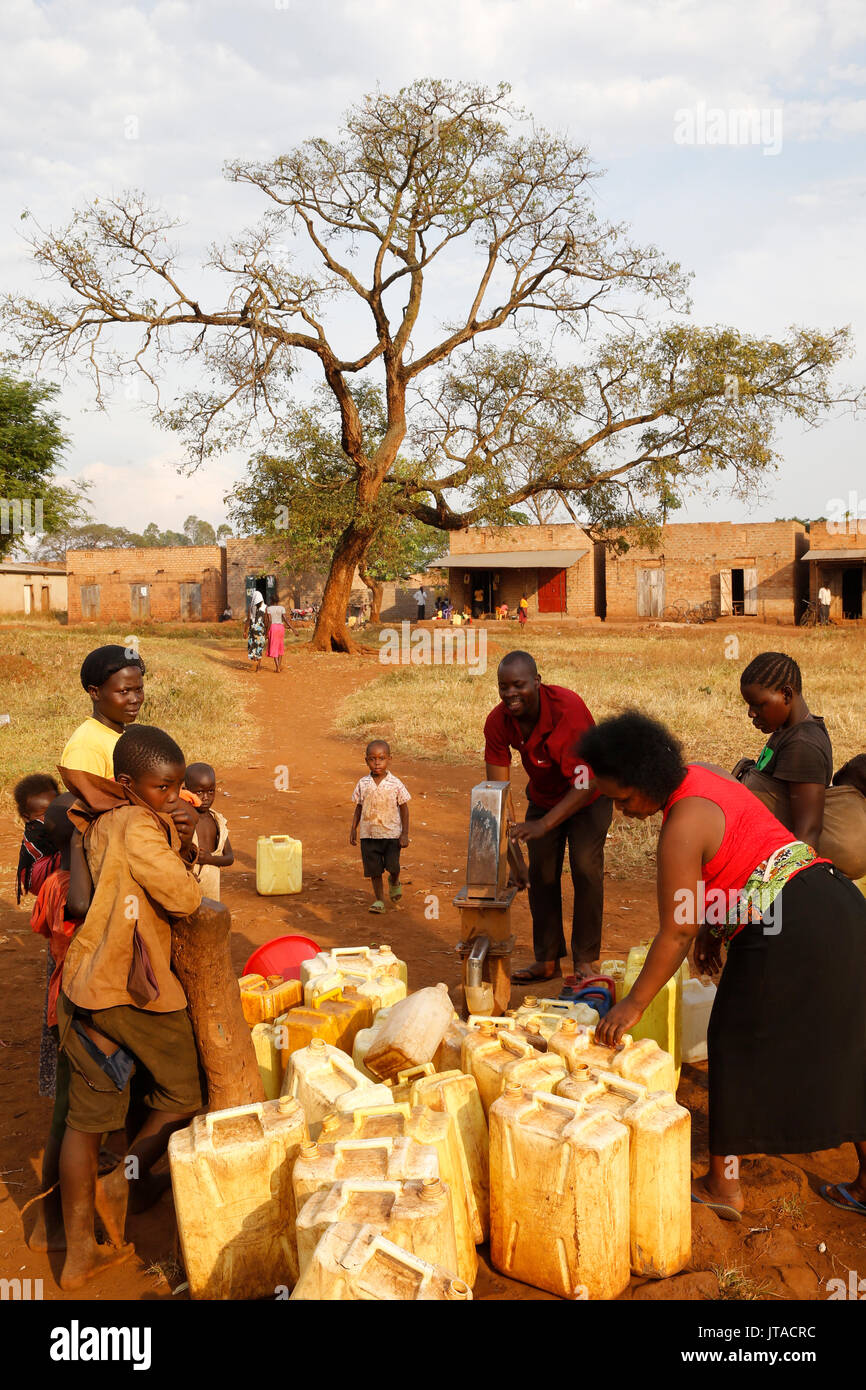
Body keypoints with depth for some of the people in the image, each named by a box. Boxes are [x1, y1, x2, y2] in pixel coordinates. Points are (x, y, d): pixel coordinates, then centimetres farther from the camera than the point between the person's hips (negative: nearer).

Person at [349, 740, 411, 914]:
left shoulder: (395, 784, -8)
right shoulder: (363, 784, -1)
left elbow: (404, 808, -1)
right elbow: (358, 808, 10)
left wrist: (405, 833, -4)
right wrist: (353, 829, 6)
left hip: (392, 833, -2)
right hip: (369, 834, 2)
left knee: (393, 866, -4)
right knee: (374, 869, 5)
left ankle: (394, 881, 30)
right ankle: (379, 899, 20)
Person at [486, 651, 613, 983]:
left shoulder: (567, 708, -37)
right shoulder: (498, 722, -22)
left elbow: (584, 784, -38)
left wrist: (543, 825, -48)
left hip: (587, 797, -4)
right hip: (543, 796, 4)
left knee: (585, 868, -11)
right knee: (541, 873, 4)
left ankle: (585, 959, 2)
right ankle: (547, 959, 16)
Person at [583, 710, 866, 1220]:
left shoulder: (682, 828, -19)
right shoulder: (701, 775, 8)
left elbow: (676, 934, -15)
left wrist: (633, 1004, -7)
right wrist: (712, 931, 20)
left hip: (788, 930, -10)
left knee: (740, 1048, 7)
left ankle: (724, 1187, 21)